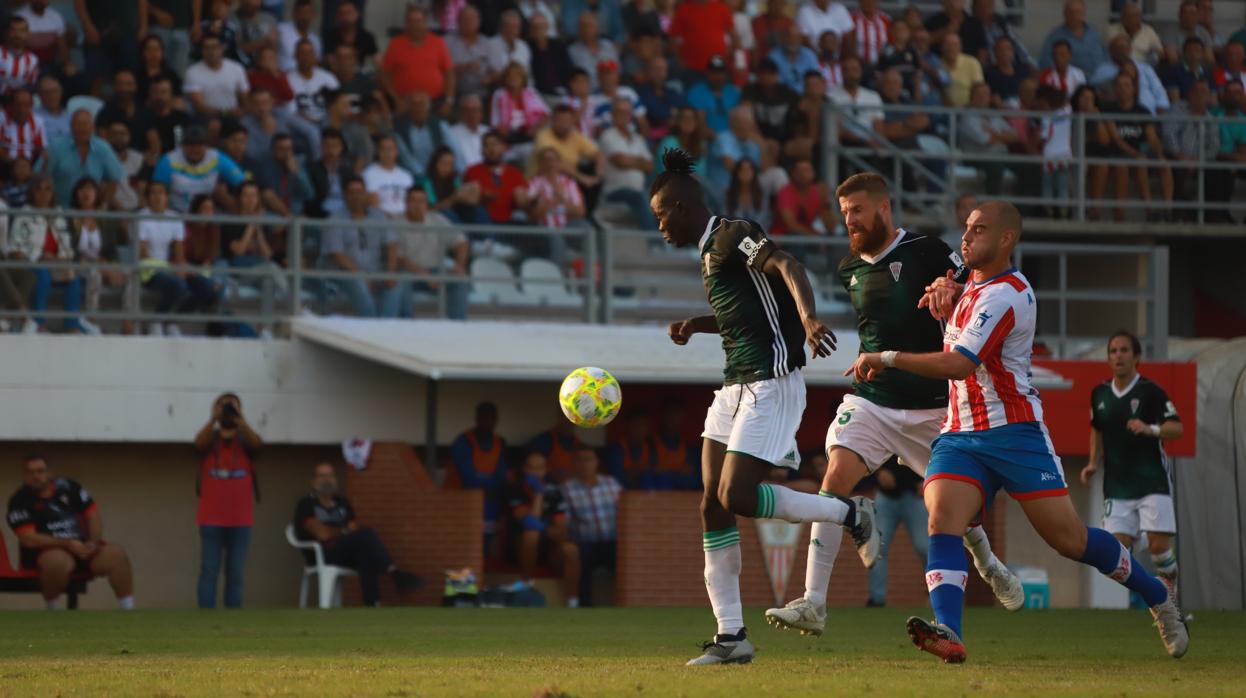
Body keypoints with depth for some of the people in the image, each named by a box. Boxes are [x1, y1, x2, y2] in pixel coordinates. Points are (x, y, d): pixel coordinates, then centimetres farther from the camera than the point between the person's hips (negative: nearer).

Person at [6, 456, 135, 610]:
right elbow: (29, 539, -15)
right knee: (59, 560, -39)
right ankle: (52, 613, -21)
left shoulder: (68, 487, 7)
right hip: (43, 552, -5)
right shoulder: (20, 501, -6)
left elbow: (93, 515, 12)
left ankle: (128, 611, -17)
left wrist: (93, 543, -7)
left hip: (80, 547, 5)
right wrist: (68, 544, -21)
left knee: (116, 554, -17)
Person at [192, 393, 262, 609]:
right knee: (209, 571, -4)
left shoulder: (245, 440, 7)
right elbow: (199, 443, -16)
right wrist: (214, 417, -22)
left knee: (236, 573, 3)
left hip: (240, 520, 1)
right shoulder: (210, 439, 7)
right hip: (211, 519, -1)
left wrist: (239, 418, -20)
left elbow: (256, 443, -16)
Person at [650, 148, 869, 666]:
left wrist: (807, 317, -45)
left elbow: (786, 268, -28)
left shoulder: (734, 236, -10)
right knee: (713, 506, 1)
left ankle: (850, 513, 4)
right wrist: (696, 326, 21)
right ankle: (730, 636, 2)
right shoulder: (710, 252, 19)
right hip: (735, 386, 10)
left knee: (738, 497, -17)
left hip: (771, 384, -10)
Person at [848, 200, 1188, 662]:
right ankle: (948, 634, -39)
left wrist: (888, 358, -22)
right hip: (960, 434, 8)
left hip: (1014, 432, -7)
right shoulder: (974, 285, 13)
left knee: (1070, 540, -6)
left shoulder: (1003, 295, -15)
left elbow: (960, 364, -25)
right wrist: (945, 288, 13)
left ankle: (1158, 597, 18)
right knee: (942, 520, -21)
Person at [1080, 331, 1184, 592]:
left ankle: (1170, 586, 14)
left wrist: (1151, 429, -29)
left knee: (1159, 545, -12)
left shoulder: (1150, 392, -6)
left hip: (1152, 481, -4)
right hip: (1117, 486, 4)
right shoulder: (1100, 394, 8)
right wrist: (1093, 464, 12)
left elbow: (1178, 429, -11)